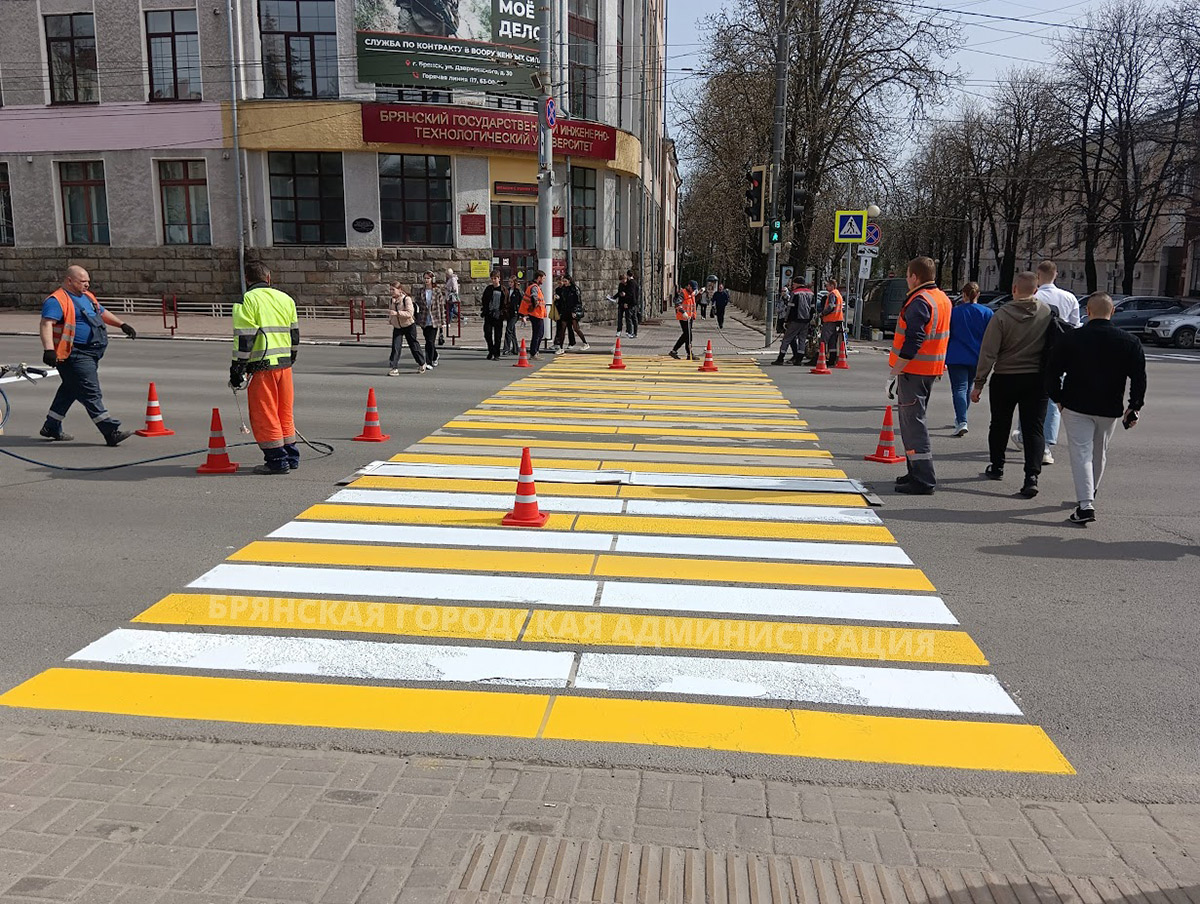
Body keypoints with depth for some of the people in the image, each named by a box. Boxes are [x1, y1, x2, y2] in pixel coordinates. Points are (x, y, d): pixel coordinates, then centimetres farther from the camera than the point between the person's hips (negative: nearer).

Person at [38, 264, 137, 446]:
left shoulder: (87, 296, 17)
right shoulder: (57, 300, -12)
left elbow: (103, 313, 33)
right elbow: (46, 324, -23)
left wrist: (122, 325, 27)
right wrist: (49, 349, -35)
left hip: (91, 354, 10)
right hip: (74, 355, -10)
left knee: (70, 390, 18)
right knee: (91, 393, -10)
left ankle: (51, 428, 31)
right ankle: (111, 432, -13)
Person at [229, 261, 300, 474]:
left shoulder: (247, 300, -5)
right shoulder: (286, 298, 14)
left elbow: (244, 337, -12)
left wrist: (238, 367, -7)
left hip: (261, 365, -6)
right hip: (284, 363, 6)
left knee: (264, 415, 2)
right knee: (284, 412, 16)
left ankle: (277, 461, 3)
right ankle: (291, 457, 21)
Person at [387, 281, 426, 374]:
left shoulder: (407, 299, -16)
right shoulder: (392, 300, 4)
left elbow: (409, 313, -26)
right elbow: (390, 310, 23)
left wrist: (397, 313, -34)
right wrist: (390, 319, 4)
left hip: (409, 326, -5)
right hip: (397, 327, 5)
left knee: (413, 345, 9)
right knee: (396, 347, -8)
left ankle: (422, 364, 30)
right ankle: (394, 368, -9)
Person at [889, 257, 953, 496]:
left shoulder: (919, 302, -16)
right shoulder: (943, 298, 15)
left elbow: (912, 342, -24)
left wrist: (894, 374, -22)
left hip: (913, 370, -10)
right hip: (932, 369, 10)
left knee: (913, 422, -7)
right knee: (915, 420, 19)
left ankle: (923, 481, -8)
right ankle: (918, 473, 27)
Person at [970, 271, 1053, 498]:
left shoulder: (1002, 315, -11)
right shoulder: (1048, 313, -4)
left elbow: (988, 353, -12)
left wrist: (979, 383, -7)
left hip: (1005, 379, -1)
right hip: (1037, 379, 1)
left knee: (1000, 425, 16)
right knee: (1034, 428, 2)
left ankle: (996, 467, 32)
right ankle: (1032, 476, -9)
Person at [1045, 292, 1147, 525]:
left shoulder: (1070, 338, -6)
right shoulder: (1129, 342, 0)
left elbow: (1052, 372, -3)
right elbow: (1139, 377, 0)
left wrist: (1057, 398, 10)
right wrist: (1134, 407, 8)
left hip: (1076, 406, -3)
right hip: (1110, 409, 3)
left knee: (1081, 452, -3)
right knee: (1099, 453, 19)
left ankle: (1085, 504, -15)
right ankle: (1090, 494, 37)